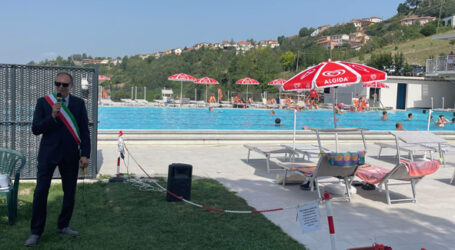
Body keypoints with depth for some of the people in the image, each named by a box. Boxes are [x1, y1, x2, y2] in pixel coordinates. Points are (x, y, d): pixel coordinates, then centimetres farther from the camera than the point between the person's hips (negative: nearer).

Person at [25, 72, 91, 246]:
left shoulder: (78, 103, 5)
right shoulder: (43, 102, 2)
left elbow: (85, 131, 3)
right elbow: (35, 129, -4)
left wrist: (85, 154, -4)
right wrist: (52, 116, -18)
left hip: (70, 155, 2)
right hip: (48, 154, -1)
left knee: (70, 193, 9)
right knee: (40, 192, -3)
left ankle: (63, 226, 26)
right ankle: (36, 232, 9)